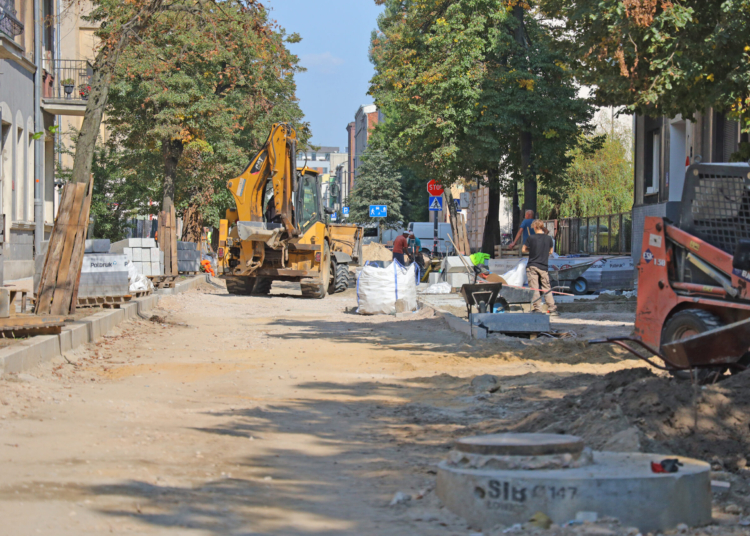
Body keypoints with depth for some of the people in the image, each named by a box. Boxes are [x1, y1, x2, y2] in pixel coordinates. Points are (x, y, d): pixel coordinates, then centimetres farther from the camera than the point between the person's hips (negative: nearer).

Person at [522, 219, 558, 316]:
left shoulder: (531, 238, -8)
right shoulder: (548, 238, 1)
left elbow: (524, 250, 4)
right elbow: (551, 251, 13)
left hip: (532, 266, -3)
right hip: (544, 266, 3)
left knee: (534, 289, 0)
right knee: (547, 288, 10)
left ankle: (537, 309, -4)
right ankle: (552, 309, 7)